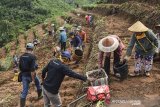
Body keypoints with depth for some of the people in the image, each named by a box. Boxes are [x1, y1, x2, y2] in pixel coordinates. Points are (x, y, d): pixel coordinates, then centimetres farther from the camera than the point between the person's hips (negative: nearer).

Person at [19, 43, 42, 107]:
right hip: (31, 75, -4)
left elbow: (20, 67, 10)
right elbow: (32, 69, -23)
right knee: (38, 84, 27)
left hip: (24, 75, 5)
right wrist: (33, 80, -20)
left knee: (24, 91, 10)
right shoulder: (32, 56, -18)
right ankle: (40, 95, 46)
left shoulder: (21, 56, 2)